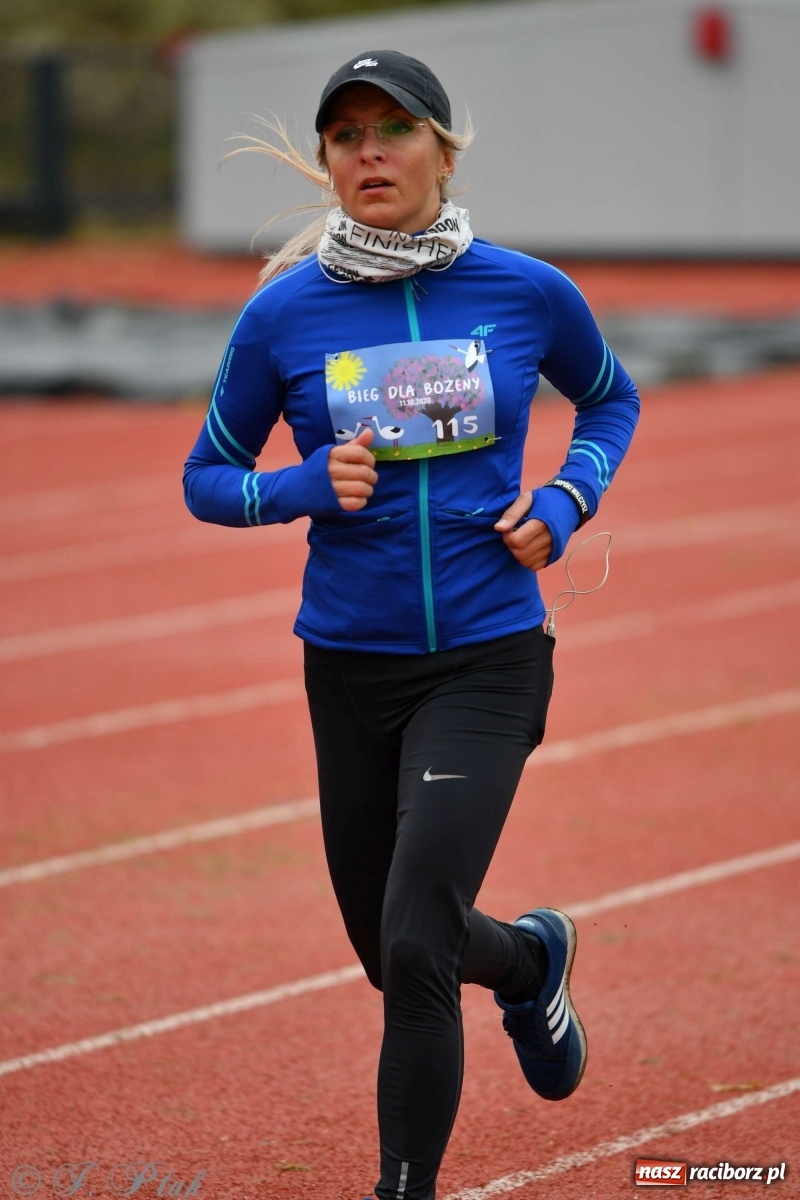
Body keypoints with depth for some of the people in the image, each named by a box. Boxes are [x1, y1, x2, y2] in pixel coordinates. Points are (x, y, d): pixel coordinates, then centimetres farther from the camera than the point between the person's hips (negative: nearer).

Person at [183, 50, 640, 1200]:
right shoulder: (283, 314, -4)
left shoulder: (528, 292, -4)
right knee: (392, 957, 15)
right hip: (350, 668, 2)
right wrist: (306, 488, -13)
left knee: (414, 952, -15)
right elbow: (207, 479, 6)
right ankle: (531, 955, 48)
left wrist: (565, 501, -2)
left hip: (489, 660, -2)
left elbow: (612, 400, 16)